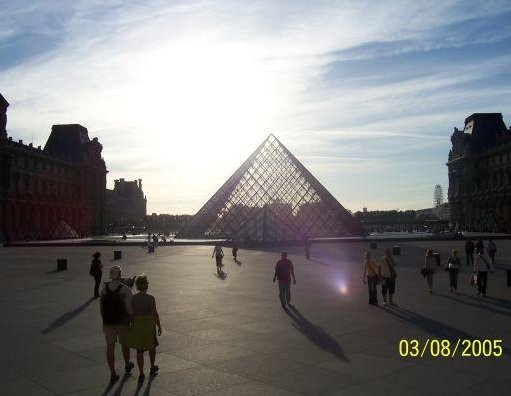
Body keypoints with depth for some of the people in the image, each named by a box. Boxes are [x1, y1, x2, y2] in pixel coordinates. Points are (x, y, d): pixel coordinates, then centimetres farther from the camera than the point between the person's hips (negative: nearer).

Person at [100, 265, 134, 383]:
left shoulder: (104, 290, -3)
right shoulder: (125, 290, -16)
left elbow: (102, 308, 3)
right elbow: (129, 309, -17)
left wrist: (105, 320, 16)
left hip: (108, 322, 2)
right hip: (122, 322, -2)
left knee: (110, 347, 8)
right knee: (125, 344, 19)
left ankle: (113, 374, 9)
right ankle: (127, 365, 41)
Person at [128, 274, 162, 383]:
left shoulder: (133, 298, -5)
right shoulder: (150, 298, -13)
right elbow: (155, 314, -11)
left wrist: (131, 326, 11)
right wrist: (159, 326, -1)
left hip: (137, 326, 2)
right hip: (149, 325, -2)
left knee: (139, 351, 9)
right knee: (152, 346, 21)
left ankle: (141, 374, 8)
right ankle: (152, 368, 36)